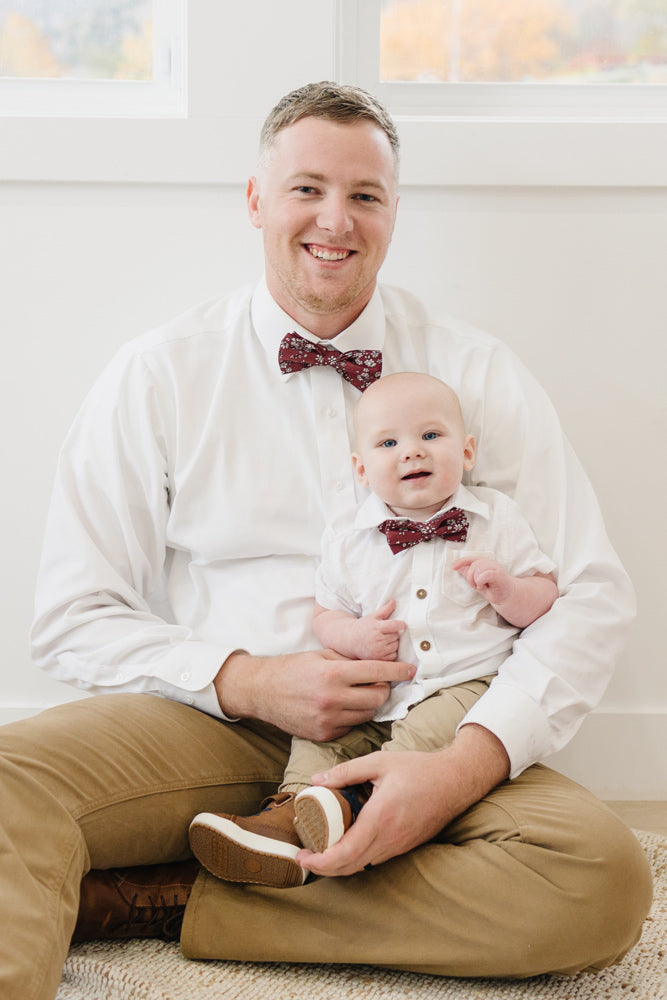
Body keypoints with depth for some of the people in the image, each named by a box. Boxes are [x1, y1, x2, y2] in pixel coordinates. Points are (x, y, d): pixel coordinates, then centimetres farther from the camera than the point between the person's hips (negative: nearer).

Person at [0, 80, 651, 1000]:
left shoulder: (482, 377, 5)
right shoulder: (157, 375, 5)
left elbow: (591, 597, -2)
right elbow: (75, 619, 3)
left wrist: (464, 766, -19)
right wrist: (248, 681, -15)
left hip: (415, 740, 3)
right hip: (210, 723, -2)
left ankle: (172, 900, -21)